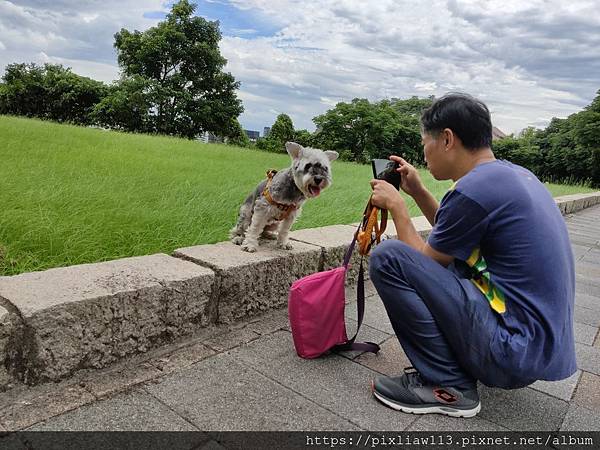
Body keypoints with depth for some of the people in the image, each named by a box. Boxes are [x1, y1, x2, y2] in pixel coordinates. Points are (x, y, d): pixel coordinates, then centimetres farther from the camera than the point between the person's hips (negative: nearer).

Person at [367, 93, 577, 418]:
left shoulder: (472, 190, -19)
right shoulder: (513, 173, 9)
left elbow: (425, 262, -5)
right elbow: (450, 237, 20)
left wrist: (396, 205, 4)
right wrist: (417, 191, 16)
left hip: (516, 352, -10)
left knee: (387, 257, -15)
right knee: (443, 253, 24)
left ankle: (447, 386, -5)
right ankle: (461, 364, 14)